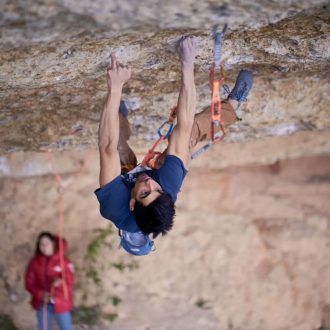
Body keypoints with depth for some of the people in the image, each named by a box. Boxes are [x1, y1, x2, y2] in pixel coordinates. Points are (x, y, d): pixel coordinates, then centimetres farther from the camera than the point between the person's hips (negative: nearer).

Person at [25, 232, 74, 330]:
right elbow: (29, 283, 0)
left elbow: (69, 283, -10)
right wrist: (41, 294, -17)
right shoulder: (34, 262, -1)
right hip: (42, 304, 3)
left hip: (60, 303, -3)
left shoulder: (63, 261, -9)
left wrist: (60, 283, -33)